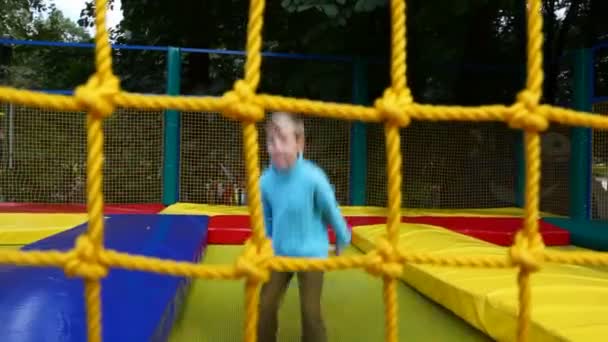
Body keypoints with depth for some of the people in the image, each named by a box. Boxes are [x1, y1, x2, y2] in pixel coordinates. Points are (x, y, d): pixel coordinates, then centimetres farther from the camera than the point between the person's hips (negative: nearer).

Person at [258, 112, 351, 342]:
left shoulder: (313, 177, -24)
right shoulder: (266, 180, -13)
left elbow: (331, 210, -7)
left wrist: (342, 238, 7)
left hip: (311, 254, -3)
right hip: (279, 254, 4)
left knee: (310, 311, 2)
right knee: (265, 306, 9)